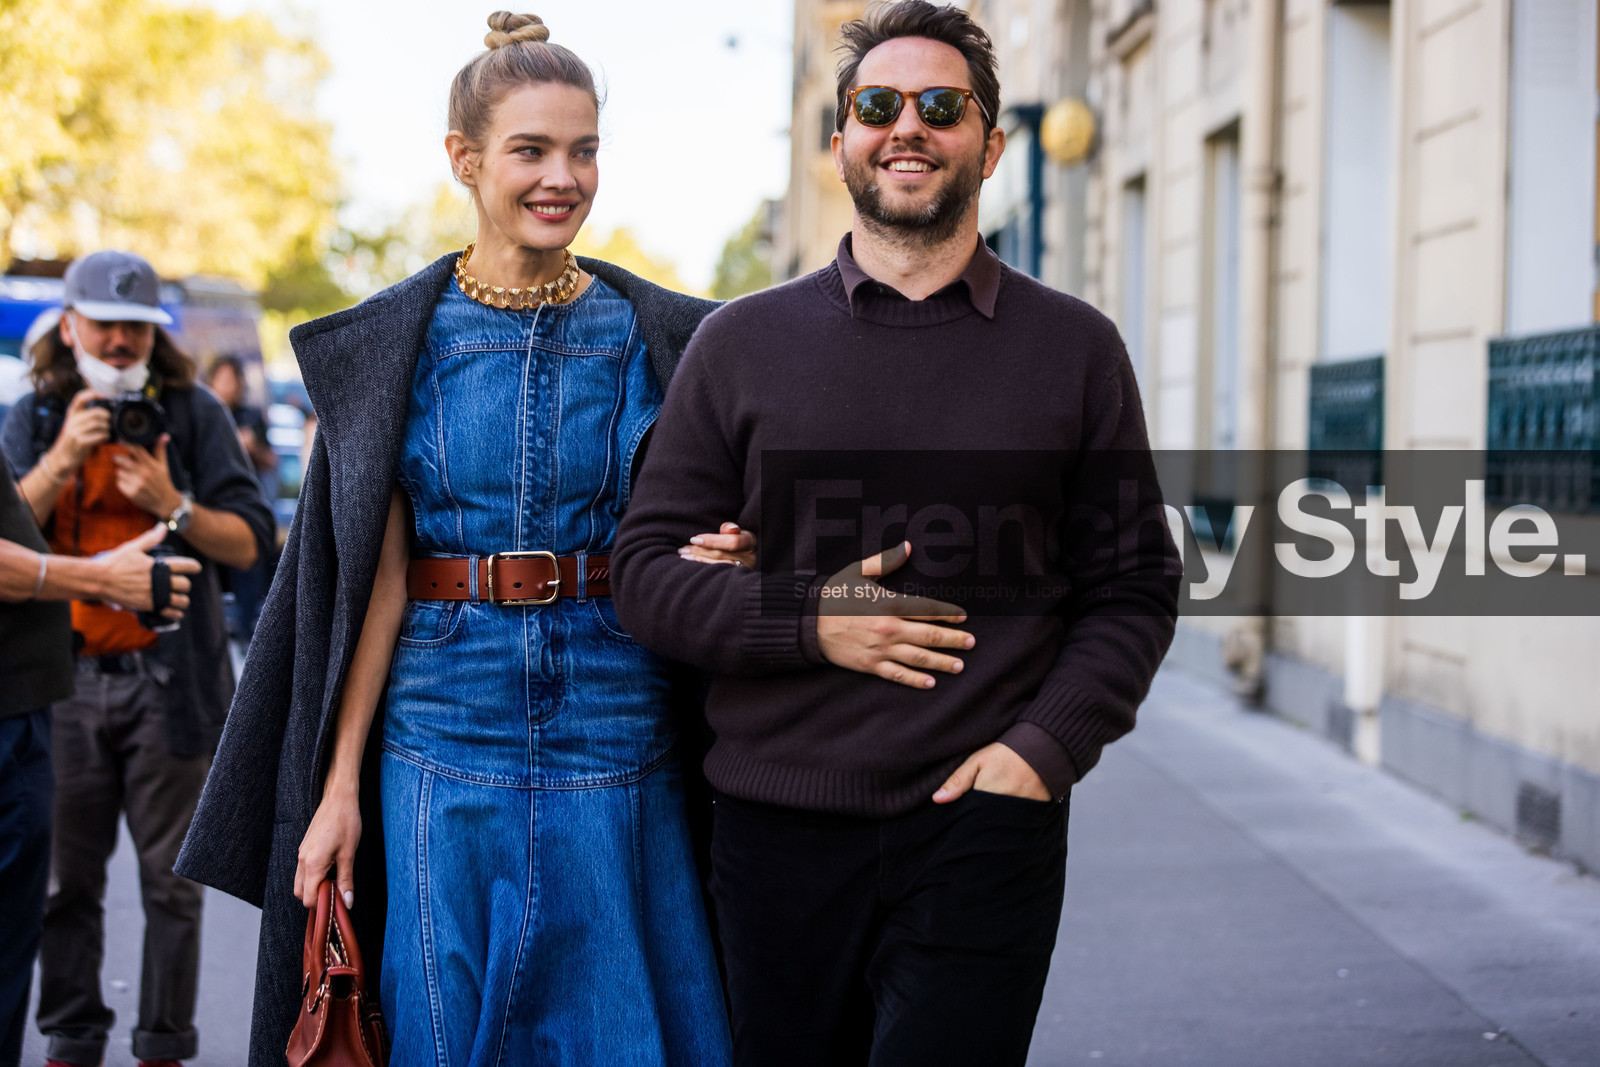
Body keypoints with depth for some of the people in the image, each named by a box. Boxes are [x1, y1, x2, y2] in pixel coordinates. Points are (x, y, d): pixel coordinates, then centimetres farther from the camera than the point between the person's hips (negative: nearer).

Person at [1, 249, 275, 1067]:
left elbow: (249, 541, -2)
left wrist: (174, 507, -17)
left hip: (168, 677, -2)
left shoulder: (194, 414, 2)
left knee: (170, 878, 3)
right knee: (66, 877, 6)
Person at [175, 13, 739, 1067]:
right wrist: (339, 784, -4)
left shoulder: (657, 338, 3)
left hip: (615, 735, 1)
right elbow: (380, 576, -1)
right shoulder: (395, 343, 1)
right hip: (445, 739, 0)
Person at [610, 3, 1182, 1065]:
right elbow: (646, 566, 6)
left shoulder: (1075, 348, 8)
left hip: (983, 834, -1)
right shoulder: (743, 343, 8)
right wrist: (809, 620, -9)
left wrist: (1043, 746, -8)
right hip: (780, 835, 2)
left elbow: (1135, 588, 7)